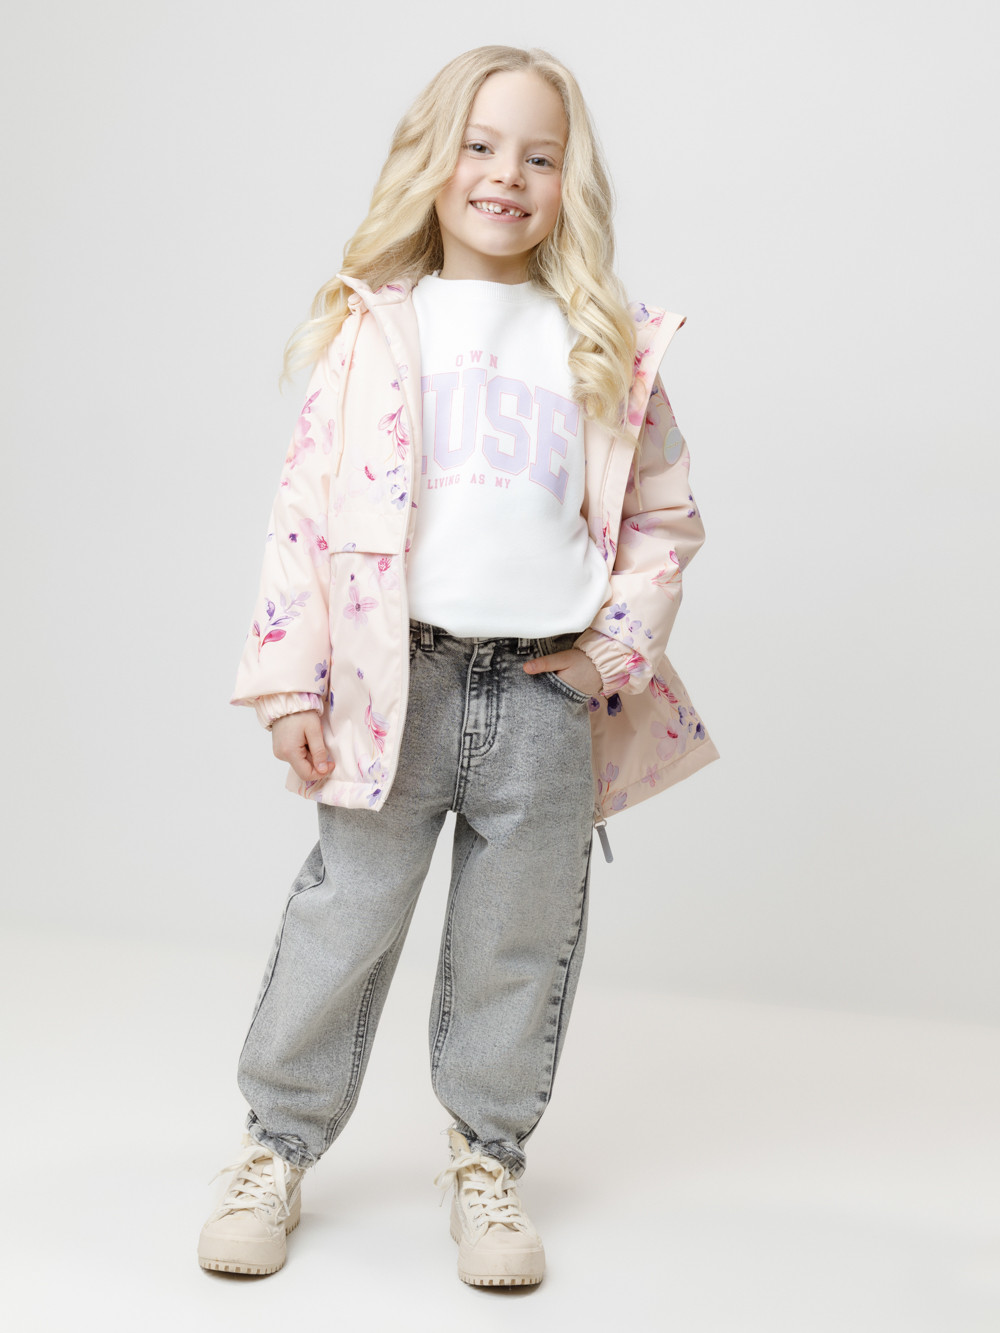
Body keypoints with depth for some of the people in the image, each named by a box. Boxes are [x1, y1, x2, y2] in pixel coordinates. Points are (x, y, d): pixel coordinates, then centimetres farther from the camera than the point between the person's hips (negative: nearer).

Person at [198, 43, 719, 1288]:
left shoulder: (606, 347, 7)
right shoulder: (372, 328, 3)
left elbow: (664, 516, 12)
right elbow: (306, 507, 1)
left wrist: (614, 653, 0)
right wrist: (292, 682, -5)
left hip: (547, 691, 1)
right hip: (396, 677, -1)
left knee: (516, 946, 10)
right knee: (343, 921, 6)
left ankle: (487, 1159, 27)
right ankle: (277, 1148, 23)